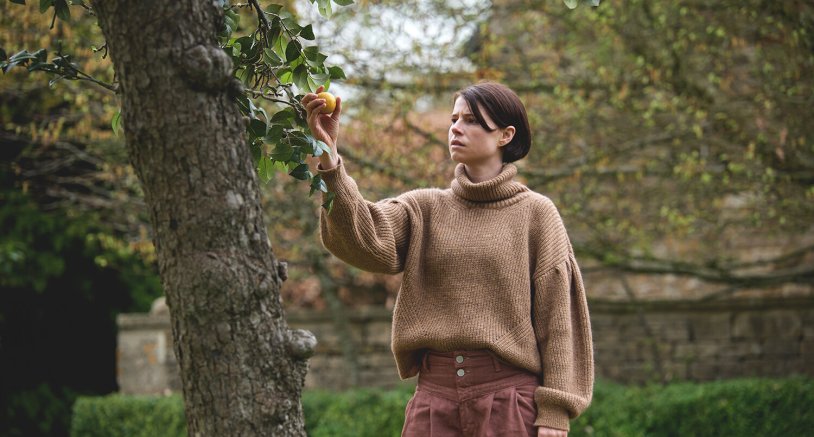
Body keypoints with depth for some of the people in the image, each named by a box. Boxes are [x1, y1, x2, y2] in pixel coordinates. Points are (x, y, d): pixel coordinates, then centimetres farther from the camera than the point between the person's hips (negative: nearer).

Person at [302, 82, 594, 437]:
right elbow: (364, 241, -9)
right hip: (435, 392, 3)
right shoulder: (425, 208, 11)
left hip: (509, 395, -3)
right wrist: (329, 158, -22)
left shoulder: (535, 213, 3)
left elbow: (557, 318, 0)